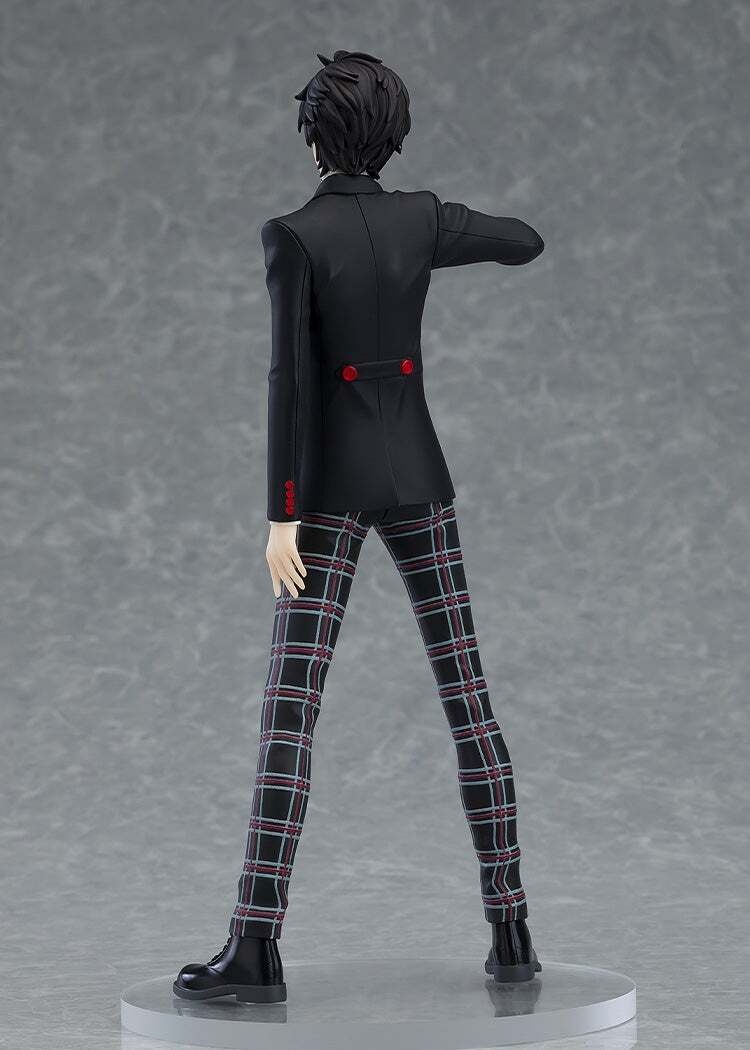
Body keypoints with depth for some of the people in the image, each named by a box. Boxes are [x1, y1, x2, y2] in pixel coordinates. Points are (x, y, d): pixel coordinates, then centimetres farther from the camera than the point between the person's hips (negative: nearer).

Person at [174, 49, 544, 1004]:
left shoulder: (291, 236, -12)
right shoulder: (420, 217, 2)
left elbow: (290, 379, -17)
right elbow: (527, 244, 20)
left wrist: (281, 515, -15)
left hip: (331, 482, -4)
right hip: (416, 474, 4)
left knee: (289, 715, -8)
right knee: (467, 700, 8)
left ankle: (256, 948, -15)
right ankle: (510, 929, 5)